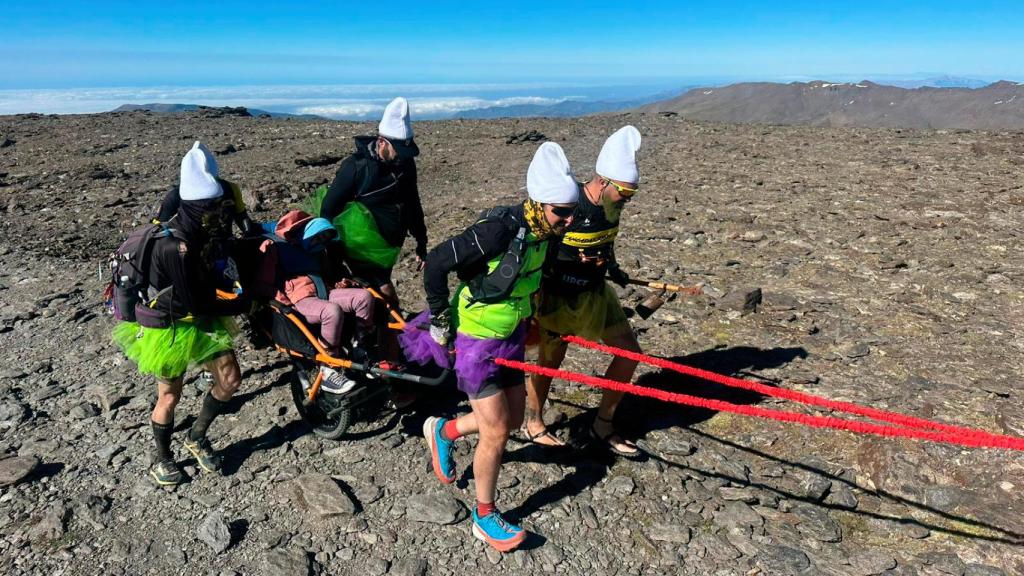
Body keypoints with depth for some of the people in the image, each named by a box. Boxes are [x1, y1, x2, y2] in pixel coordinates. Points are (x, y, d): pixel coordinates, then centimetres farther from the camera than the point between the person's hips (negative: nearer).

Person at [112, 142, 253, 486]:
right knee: (170, 395, 8)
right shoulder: (174, 248, -32)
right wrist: (243, 306, -18)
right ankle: (161, 458, 33)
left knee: (231, 379, 5)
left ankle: (197, 438, 27)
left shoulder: (207, 233, -9)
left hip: (199, 318, 7)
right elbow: (195, 304, -27)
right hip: (168, 326, -7)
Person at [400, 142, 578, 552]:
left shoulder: (543, 231, -4)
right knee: (496, 432, -1)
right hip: (476, 341, -8)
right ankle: (485, 518, 20)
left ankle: (443, 431, 40)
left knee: (512, 419, 16)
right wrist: (440, 319, -16)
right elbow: (437, 263, -24)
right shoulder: (497, 230, -29)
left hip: (511, 337, 8)